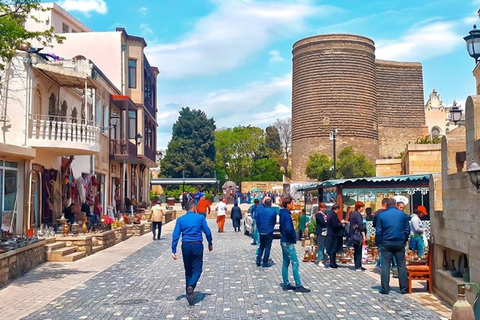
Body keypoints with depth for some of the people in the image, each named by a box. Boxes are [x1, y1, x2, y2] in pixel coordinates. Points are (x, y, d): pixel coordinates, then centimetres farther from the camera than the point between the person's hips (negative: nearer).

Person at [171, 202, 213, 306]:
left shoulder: (180, 219, 4)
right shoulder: (200, 218, 0)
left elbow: (175, 236, -2)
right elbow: (207, 232, 2)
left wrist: (173, 251, -1)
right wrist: (210, 244, 18)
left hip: (185, 246, 2)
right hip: (197, 245, -2)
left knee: (188, 270, 15)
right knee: (197, 269, 5)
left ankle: (189, 294, 18)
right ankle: (191, 286, -22)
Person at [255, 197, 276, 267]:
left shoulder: (259, 210, -7)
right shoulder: (273, 211, -13)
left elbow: (257, 220, -2)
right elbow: (274, 222, 0)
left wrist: (259, 228, 12)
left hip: (261, 231, 3)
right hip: (269, 232, -3)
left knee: (261, 246, 19)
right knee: (267, 247, 6)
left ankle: (258, 261, 18)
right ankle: (265, 263, 8)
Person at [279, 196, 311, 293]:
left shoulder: (283, 214, 12)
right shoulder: (287, 215, -18)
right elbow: (289, 229, -30)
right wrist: (294, 237, -15)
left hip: (284, 241, 10)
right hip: (288, 242, -10)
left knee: (285, 263, 12)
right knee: (295, 263, -6)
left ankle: (286, 284, 18)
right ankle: (298, 286, -4)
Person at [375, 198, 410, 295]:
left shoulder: (381, 215, -1)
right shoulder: (402, 214, 2)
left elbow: (378, 231, -1)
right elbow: (407, 229, 6)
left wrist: (379, 243, 8)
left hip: (386, 243, -1)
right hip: (400, 243, 1)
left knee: (385, 266, 2)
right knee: (401, 266, 8)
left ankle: (385, 289, 2)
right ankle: (404, 288, 11)